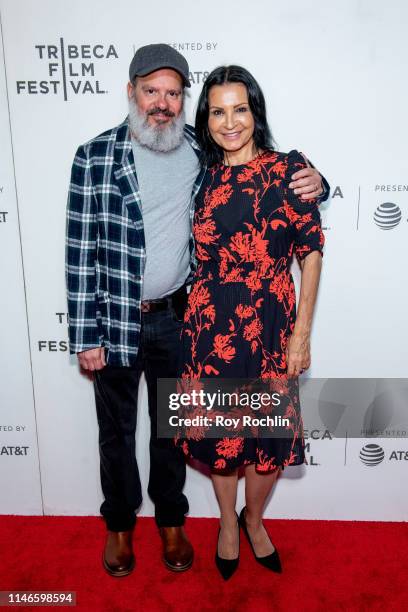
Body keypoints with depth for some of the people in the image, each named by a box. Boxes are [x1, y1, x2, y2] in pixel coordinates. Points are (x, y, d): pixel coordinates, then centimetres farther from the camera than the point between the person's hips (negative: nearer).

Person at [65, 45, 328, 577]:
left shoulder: (204, 151, -2)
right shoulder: (95, 157, -9)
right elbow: (81, 251, -8)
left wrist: (310, 184, -14)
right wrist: (85, 335, -9)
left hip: (179, 316, 2)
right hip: (116, 320, -1)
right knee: (117, 430, 17)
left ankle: (171, 520, 44)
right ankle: (119, 523, 43)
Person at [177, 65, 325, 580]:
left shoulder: (288, 170, -6)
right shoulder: (203, 177, 4)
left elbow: (311, 253, -5)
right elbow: (199, 255, 11)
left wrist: (301, 334, -8)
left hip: (270, 327, -2)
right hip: (210, 326, 2)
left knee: (268, 433, 12)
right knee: (218, 429, 15)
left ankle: (254, 519, 42)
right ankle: (227, 522, 42)